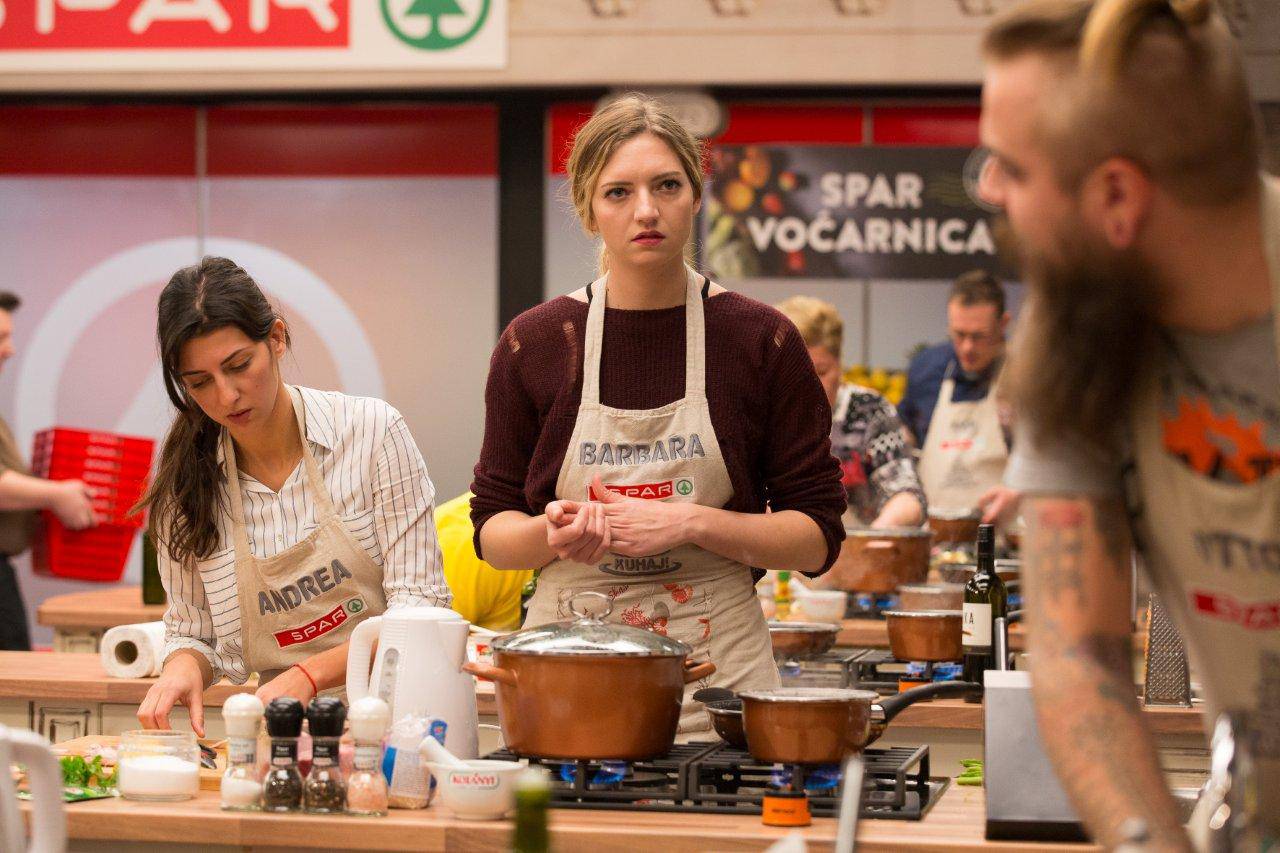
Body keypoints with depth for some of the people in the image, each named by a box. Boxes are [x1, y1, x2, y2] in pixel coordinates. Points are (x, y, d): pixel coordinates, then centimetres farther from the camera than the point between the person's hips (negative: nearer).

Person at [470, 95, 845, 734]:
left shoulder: (760, 340, 1)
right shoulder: (534, 344, 4)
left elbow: (817, 538, 1)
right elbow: (491, 532, 9)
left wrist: (691, 522, -13)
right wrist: (552, 532, -12)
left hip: (719, 665, -1)